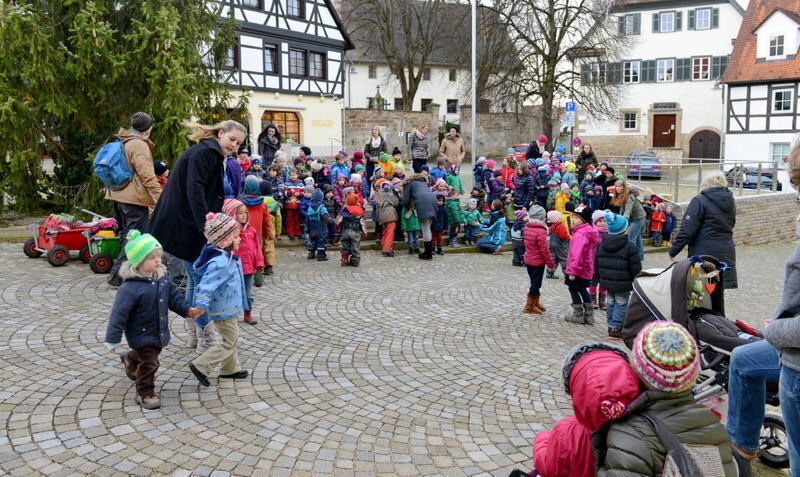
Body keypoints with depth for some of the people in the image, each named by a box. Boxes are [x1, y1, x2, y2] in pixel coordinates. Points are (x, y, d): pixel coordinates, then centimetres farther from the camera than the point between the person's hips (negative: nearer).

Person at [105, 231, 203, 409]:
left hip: (159, 332, 7)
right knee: (149, 364, -1)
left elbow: (174, 296, 5)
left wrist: (188, 310, -11)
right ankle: (145, 394, 21)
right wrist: (113, 339, -21)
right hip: (142, 334, -7)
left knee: (151, 354, 29)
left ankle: (130, 360, 60)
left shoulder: (162, 278, -5)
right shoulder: (131, 287, -27)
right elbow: (119, 313, -24)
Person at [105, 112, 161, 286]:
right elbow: (147, 176, -20)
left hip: (118, 195, 10)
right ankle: (118, 275, -8)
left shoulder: (121, 143, 16)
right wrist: (161, 198, -21)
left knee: (126, 235, 19)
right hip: (134, 198, -10)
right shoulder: (139, 145, -13)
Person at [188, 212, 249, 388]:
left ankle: (230, 369, 37)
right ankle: (200, 366, 9)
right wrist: (202, 312, -34)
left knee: (232, 339, 22)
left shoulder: (226, 257, 1)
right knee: (229, 342, 3)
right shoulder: (219, 263, -32)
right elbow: (205, 287, -35)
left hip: (229, 308, 10)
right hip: (224, 311, -10)